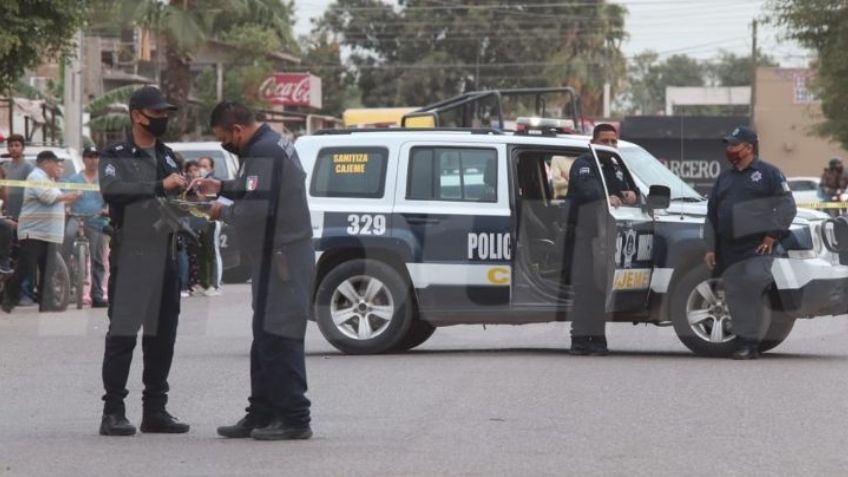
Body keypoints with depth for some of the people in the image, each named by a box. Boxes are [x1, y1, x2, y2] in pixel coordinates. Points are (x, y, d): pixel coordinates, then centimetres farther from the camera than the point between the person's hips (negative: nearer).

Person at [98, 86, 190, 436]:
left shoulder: (167, 156, 18)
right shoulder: (116, 156, -3)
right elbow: (112, 190, -21)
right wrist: (159, 187, -26)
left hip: (165, 257, 7)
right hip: (130, 257, -7)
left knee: (162, 335, 9)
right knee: (122, 334, -8)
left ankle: (155, 409, 16)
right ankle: (113, 412, -8)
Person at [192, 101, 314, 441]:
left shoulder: (264, 153, -18)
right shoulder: (273, 144, 15)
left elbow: (256, 209, -26)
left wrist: (223, 212, -9)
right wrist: (222, 187, 19)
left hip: (280, 261, -11)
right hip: (279, 258, 11)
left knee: (278, 340, -9)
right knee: (265, 340, 15)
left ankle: (293, 419, -8)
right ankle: (261, 415, 21)